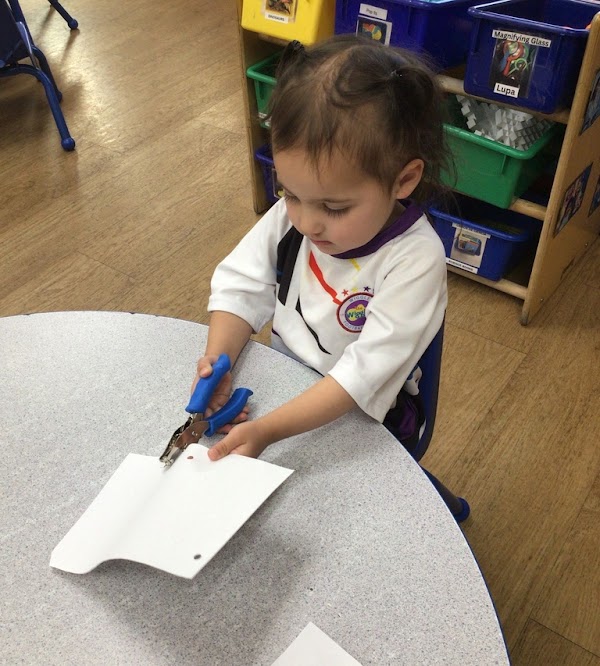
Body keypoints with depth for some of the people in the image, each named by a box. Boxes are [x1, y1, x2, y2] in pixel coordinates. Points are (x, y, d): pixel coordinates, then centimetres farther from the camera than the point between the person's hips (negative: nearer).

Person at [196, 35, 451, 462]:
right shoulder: (292, 215, -12)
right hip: (283, 389, 4)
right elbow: (242, 286, -5)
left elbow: (367, 372, -29)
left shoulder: (415, 261, -27)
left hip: (360, 425, -4)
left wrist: (267, 430, -36)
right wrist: (218, 359, -23)